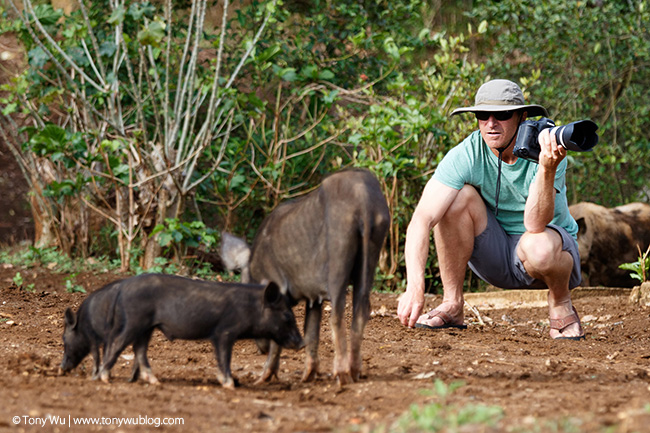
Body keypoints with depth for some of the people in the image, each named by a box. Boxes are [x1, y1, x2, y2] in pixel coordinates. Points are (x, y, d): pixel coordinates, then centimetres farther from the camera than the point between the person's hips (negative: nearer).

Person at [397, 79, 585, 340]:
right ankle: (452, 306, -13)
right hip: (494, 255, 2)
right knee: (459, 196, -24)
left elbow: (534, 225, -33)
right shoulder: (466, 155, -19)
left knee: (539, 246, -39)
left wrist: (547, 169, -48)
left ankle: (561, 304, -4)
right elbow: (422, 220, -29)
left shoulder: (546, 148, -23)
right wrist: (415, 286, -43)